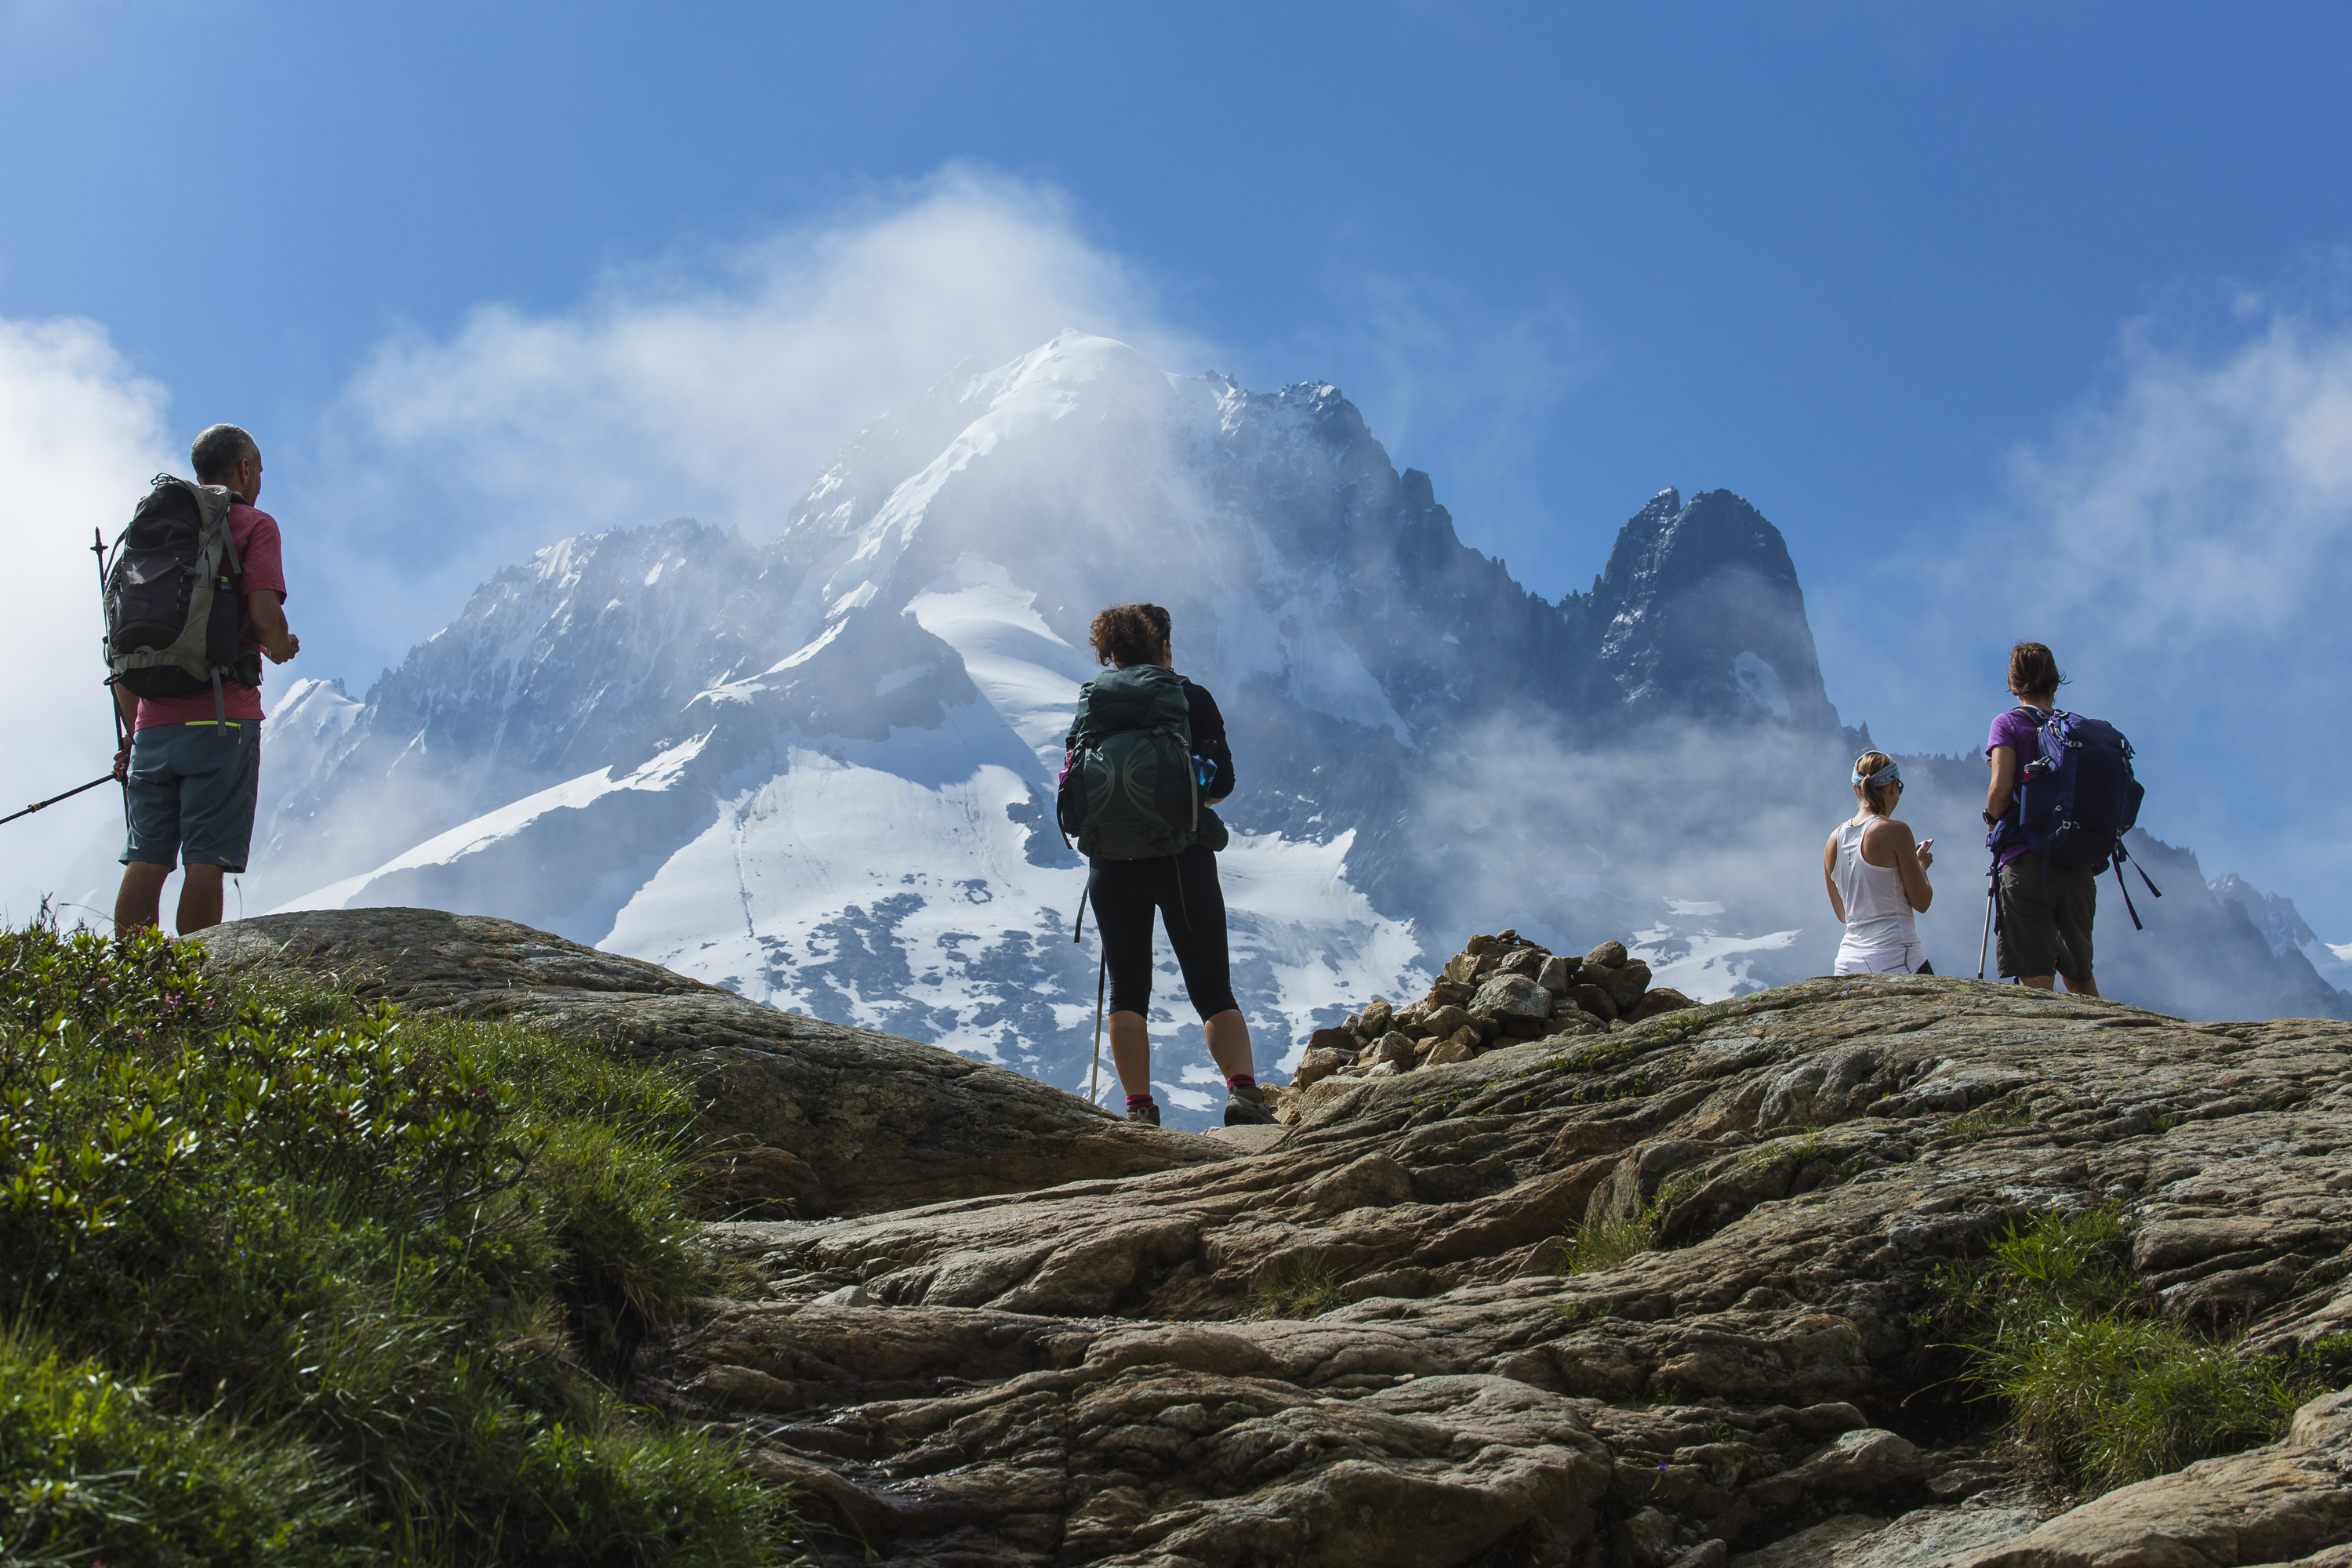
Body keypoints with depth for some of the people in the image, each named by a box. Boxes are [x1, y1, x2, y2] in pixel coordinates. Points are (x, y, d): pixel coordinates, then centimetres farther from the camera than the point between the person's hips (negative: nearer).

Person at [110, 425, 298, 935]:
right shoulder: (253, 524, 1)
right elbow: (264, 614, -15)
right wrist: (278, 648, 8)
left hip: (154, 721, 5)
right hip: (222, 717, -5)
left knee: (146, 859, 4)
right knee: (206, 858, -6)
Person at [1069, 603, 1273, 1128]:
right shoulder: (1192, 698, 2)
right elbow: (1221, 784, -1)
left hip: (1113, 863, 2)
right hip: (1183, 860, -1)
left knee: (1127, 991, 7)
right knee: (1213, 990, 3)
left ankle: (1139, 1110, -5)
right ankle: (1243, 1090, -18)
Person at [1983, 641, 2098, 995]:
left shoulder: (2009, 724, 1)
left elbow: (2000, 790, -11)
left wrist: (1991, 818, 8)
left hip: (2026, 863, -5)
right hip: (2079, 867, 5)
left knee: (2036, 980, -8)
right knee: (2081, 974, 19)